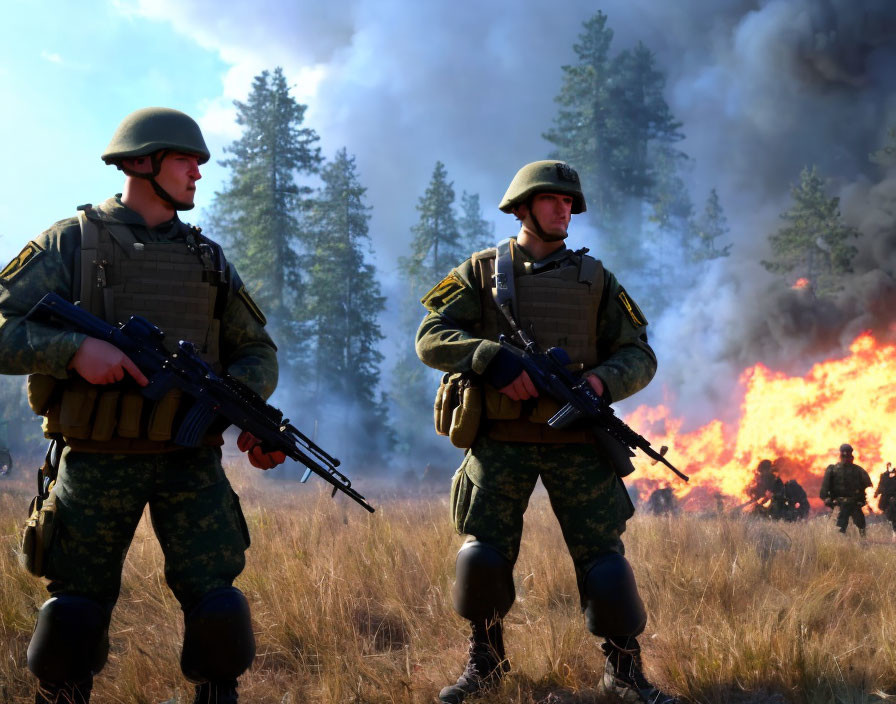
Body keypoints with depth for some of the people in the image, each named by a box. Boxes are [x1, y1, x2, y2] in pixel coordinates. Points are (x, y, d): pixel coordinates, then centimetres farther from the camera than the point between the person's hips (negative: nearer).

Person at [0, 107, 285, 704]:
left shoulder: (208, 258, 13)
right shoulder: (71, 242, 1)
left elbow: (258, 350, 16)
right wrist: (74, 349, -23)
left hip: (191, 460, 3)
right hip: (97, 460, -2)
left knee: (218, 608, -6)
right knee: (76, 617, 4)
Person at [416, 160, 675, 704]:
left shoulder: (595, 278, 11)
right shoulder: (482, 272, 7)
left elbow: (640, 357, 8)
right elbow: (432, 338, -3)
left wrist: (602, 380, -14)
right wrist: (492, 359, -20)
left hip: (575, 441, 1)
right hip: (501, 440, -1)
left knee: (604, 557, -2)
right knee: (484, 557, -1)